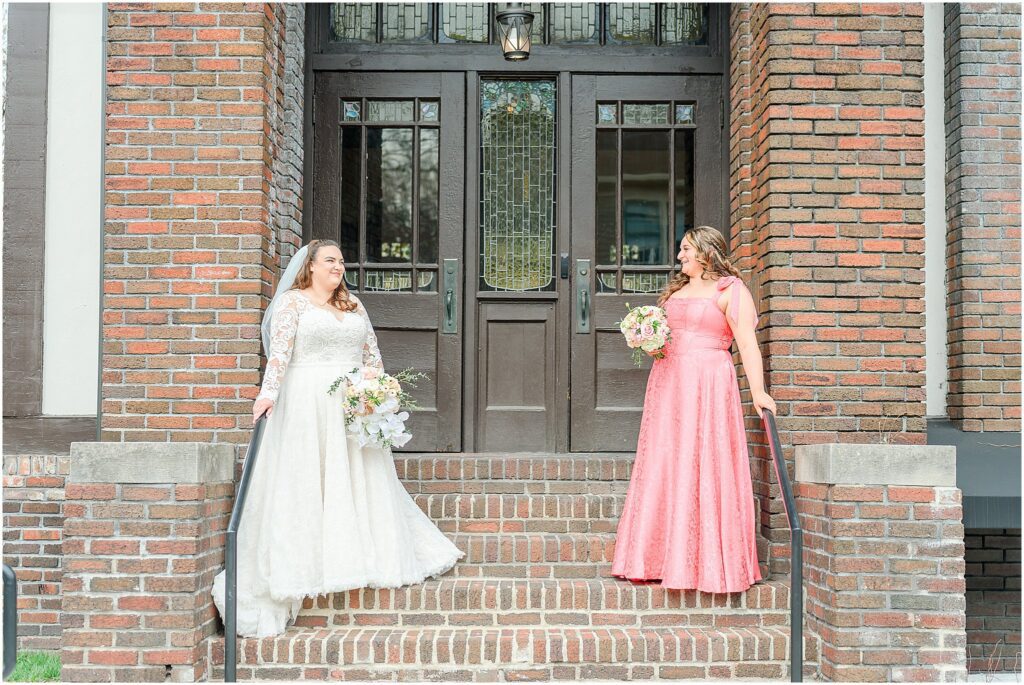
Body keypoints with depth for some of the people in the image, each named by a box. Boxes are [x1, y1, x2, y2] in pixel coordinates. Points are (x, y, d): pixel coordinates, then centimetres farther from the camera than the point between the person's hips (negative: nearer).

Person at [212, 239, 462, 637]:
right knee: (306, 482, -5)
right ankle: (302, 563, -1)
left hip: (353, 406, 5)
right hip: (307, 406, -5)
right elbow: (279, 350, -13)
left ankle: (368, 555, 11)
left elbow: (372, 354, 17)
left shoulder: (353, 305, 17)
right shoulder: (292, 301, 1)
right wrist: (268, 392, -26)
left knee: (359, 481, 5)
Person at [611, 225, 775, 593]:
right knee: (663, 469, 5)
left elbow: (747, 343, -12)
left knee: (703, 471, -6)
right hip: (667, 386, 7)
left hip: (707, 386, -7)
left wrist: (758, 392, -22)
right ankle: (666, 560, 11)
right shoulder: (675, 290, 20)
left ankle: (710, 563, 2)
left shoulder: (729, 290, -2)